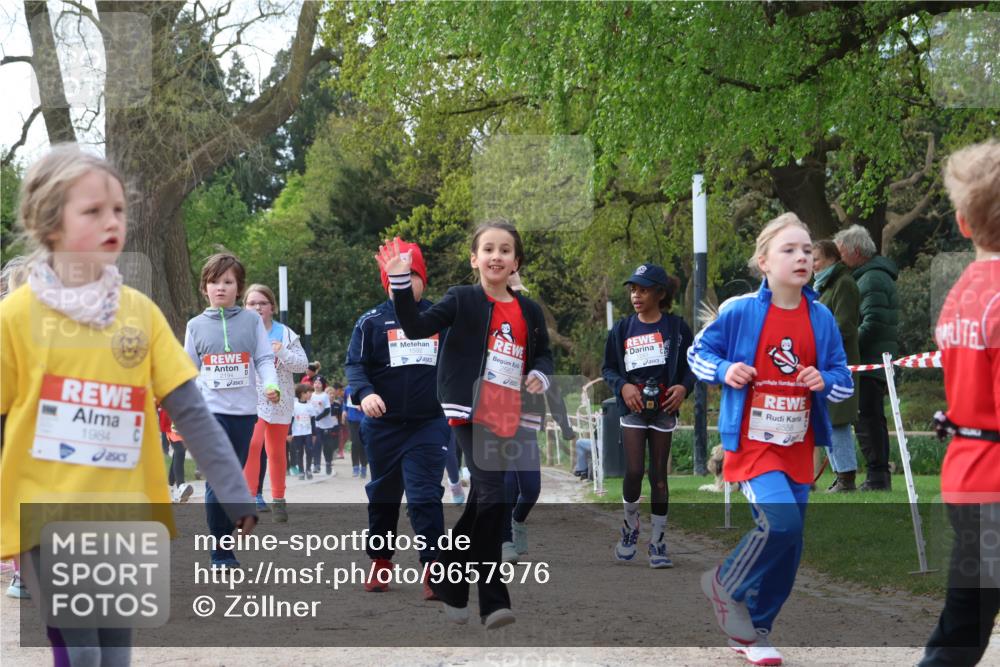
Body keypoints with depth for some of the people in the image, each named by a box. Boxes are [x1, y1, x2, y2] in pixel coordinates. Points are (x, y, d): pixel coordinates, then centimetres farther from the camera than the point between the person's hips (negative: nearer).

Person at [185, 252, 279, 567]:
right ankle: (221, 553, -6)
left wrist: (270, 384, -16)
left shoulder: (252, 320, 6)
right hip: (211, 410, -1)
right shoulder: (196, 325, 8)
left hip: (245, 411, 1)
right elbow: (189, 369, 12)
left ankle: (226, 540, 18)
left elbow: (265, 359, 3)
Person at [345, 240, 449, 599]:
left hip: (429, 425, -1)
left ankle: (433, 569, -10)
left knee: (425, 496, -10)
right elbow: (354, 364, -6)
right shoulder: (372, 321, -1)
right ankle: (380, 562, 30)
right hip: (383, 427, 1)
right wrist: (365, 393, -24)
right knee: (383, 496, 15)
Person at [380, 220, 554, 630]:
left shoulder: (529, 311, 11)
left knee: (482, 498, 14)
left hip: (507, 419, 6)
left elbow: (543, 353, 23)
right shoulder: (463, 300, -2)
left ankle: (448, 579, 30)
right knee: (493, 495, -16)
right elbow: (416, 327, -11)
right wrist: (400, 283, -23)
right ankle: (492, 600, -12)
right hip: (471, 412, -6)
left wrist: (540, 374, 0)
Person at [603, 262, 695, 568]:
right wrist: (622, 385, -10)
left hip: (664, 408, 0)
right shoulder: (622, 329, 4)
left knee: (659, 475, 4)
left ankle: (658, 542, 12)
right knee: (634, 471, -11)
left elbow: (692, 366, 4)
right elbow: (608, 368, 9)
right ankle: (630, 526, 15)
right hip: (633, 408, 1)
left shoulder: (677, 328, -2)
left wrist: (684, 387, -15)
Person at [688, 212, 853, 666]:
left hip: (798, 449, 5)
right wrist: (724, 371, -16)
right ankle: (725, 585, 4)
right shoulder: (738, 312, -9)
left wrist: (825, 382, -13)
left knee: (788, 550, 7)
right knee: (781, 522, -24)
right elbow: (698, 353, 3)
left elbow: (843, 380, 9)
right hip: (752, 442, -5)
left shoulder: (822, 319, 1)